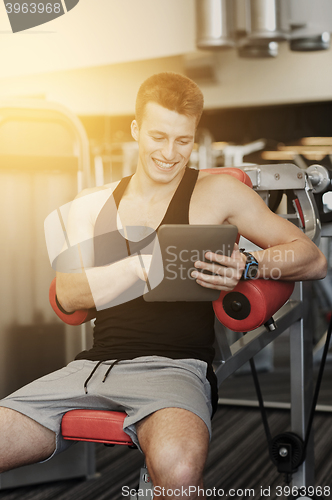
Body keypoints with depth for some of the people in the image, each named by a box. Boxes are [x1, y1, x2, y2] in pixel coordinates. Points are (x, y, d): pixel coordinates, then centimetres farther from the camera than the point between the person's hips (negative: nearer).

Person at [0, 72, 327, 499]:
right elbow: (68, 295, 4)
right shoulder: (91, 205, 17)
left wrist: (247, 264, -16)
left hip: (176, 365, -4)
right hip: (93, 364, 4)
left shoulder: (217, 192, 7)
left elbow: (313, 260, 4)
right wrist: (146, 263, -11)